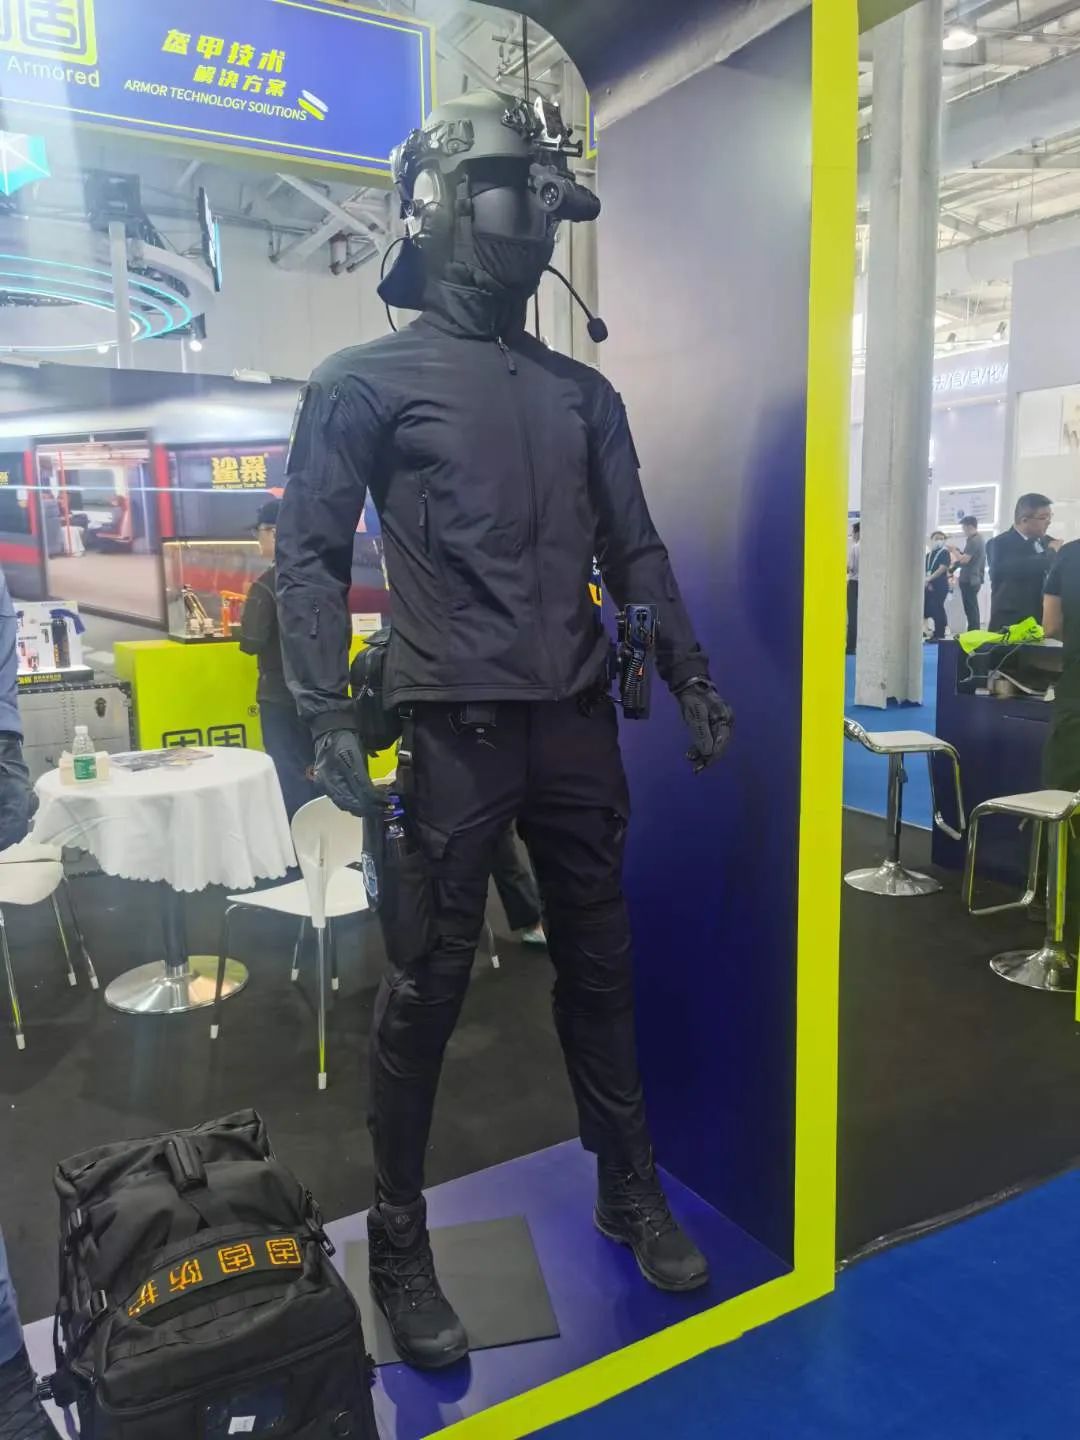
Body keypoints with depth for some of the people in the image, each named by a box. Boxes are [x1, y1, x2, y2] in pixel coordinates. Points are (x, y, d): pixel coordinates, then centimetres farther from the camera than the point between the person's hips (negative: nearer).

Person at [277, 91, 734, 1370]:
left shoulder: (582, 393, 16)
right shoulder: (368, 382, 2)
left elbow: (634, 551, 17)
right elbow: (310, 556, -4)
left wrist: (691, 680, 12)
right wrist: (329, 719, -15)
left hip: (578, 726, 5)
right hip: (454, 731, -4)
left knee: (599, 969, 14)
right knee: (426, 989, 3)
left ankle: (632, 1196, 33)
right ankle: (397, 1243, 23)